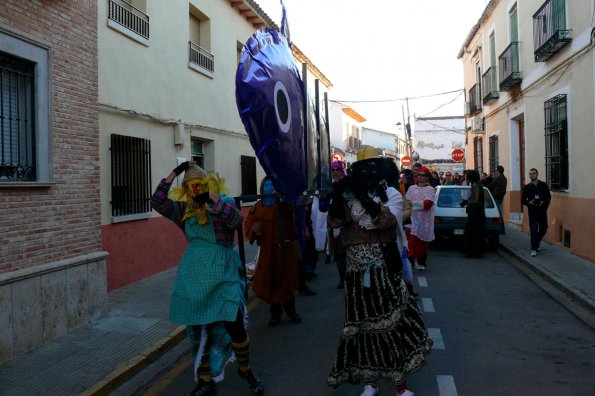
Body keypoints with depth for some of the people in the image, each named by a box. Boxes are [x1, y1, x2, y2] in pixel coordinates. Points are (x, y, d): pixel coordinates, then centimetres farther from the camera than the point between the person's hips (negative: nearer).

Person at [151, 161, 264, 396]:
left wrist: (211, 198, -32)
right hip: (194, 277, 4)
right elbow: (157, 203, -2)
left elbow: (236, 220, -25)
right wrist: (174, 174, -6)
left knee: (234, 327, -6)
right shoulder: (184, 209, 7)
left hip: (223, 275, -4)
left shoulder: (223, 203, -5)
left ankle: (246, 371, 22)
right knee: (198, 330, 10)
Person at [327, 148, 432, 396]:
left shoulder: (390, 194, -1)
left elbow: (386, 221, -20)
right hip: (357, 270, 2)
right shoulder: (348, 196, 3)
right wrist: (337, 196, -29)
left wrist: (365, 197, -29)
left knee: (392, 319, 1)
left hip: (384, 268, -1)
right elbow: (335, 221, -13)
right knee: (363, 322, 9)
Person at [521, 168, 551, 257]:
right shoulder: (527, 187, 3)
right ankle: (534, 249, -2)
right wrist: (529, 202, -16)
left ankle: (536, 244, 33)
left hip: (542, 210, 2)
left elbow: (548, 197, 4)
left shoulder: (543, 185, 3)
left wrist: (544, 202, -15)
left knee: (543, 229, 7)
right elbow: (523, 199, 4)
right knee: (534, 230, -8)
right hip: (532, 211, -2)